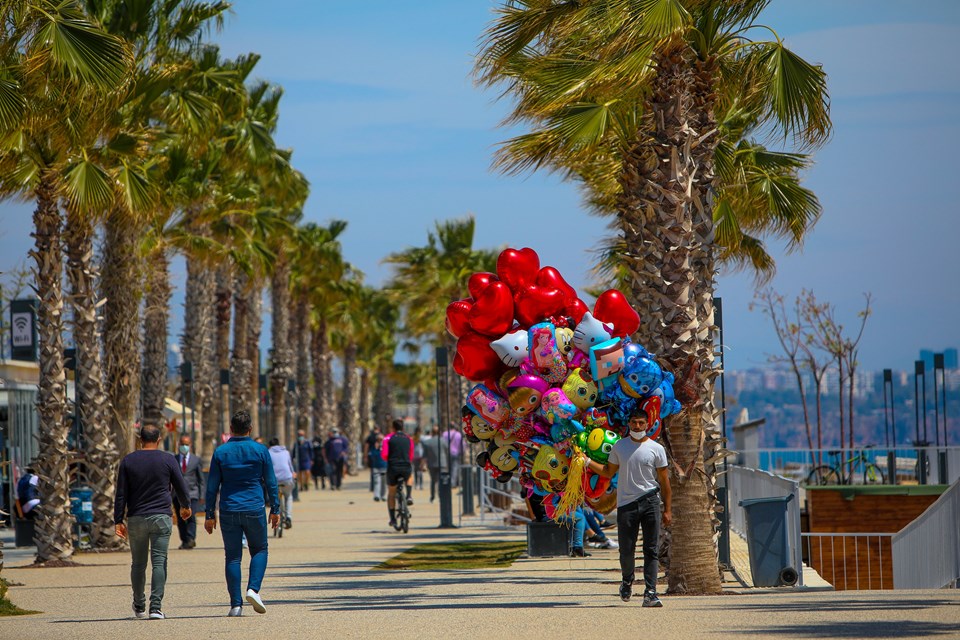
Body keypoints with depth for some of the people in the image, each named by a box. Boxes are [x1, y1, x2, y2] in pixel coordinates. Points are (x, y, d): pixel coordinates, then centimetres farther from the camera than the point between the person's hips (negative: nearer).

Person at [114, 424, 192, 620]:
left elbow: (121, 494, 1)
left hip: (136, 518, 2)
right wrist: (185, 507, 26)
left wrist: (118, 521, 4)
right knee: (159, 562, -5)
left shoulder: (128, 461, 3)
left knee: (138, 564, 13)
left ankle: (139, 606, 23)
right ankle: (156, 607, -15)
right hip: (161, 517, -2)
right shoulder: (168, 460, 0)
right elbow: (181, 486, 7)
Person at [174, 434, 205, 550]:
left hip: (192, 493, -1)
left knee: (191, 517, -16)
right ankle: (184, 541, 10)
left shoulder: (196, 460, 10)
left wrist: (202, 495, 4)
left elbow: (201, 479, 11)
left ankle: (190, 539, -22)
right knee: (180, 519, 2)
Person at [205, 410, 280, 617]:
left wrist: (210, 515, 7)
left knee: (233, 556, 5)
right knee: (259, 550, 16)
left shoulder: (221, 452, 0)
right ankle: (253, 589, -6)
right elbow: (271, 482, 2)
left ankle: (236, 604, 0)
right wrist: (275, 509, 11)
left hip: (229, 512, 0)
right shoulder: (261, 451, 0)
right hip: (254, 510, 0)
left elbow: (212, 486, 1)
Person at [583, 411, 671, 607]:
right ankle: (627, 581, 31)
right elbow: (609, 472, 20)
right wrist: (588, 462, 7)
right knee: (626, 550, 2)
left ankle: (650, 593, -7)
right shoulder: (620, 446, 10)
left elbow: (664, 481, 4)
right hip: (626, 503, 1)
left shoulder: (656, 449, 3)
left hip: (650, 502, -1)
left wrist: (668, 510, 1)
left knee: (651, 550, -5)